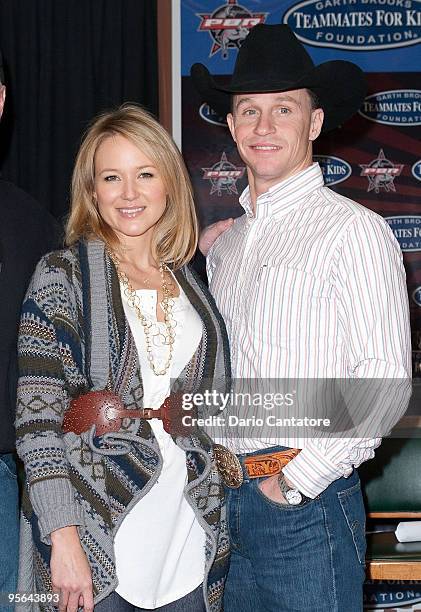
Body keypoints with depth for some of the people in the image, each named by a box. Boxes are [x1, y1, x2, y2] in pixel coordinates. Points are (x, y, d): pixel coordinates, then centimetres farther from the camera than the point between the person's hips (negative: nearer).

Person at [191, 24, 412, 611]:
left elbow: (385, 382, -16)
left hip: (308, 505, -6)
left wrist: (296, 481, -15)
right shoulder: (226, 240, 13)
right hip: (227, 500, 6)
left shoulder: (354, 230, -9)